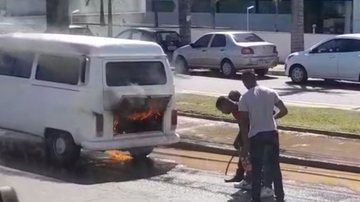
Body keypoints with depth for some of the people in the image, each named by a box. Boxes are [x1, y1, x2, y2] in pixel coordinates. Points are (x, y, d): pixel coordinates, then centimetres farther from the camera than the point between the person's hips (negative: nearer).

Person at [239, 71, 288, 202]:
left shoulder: (244, 98, -8)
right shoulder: (271, 92, 2)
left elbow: (243, 123, -11)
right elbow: (284, 110, 2)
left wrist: (245, 144, -8)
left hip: (256, 136, -3)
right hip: (272, 133, 3)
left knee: (257, 169, 7)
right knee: (275, 166, 16)